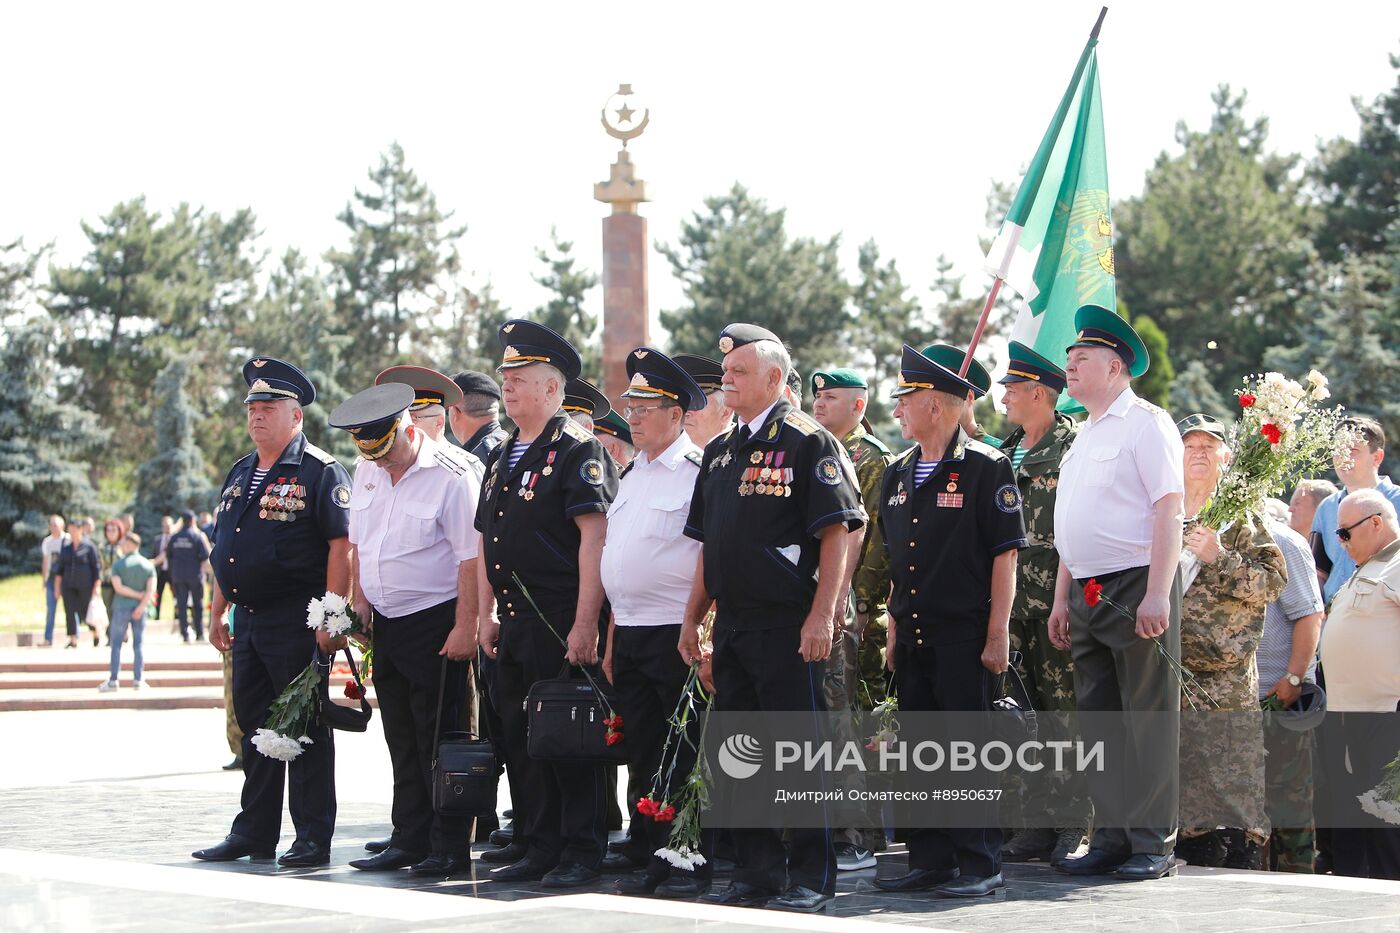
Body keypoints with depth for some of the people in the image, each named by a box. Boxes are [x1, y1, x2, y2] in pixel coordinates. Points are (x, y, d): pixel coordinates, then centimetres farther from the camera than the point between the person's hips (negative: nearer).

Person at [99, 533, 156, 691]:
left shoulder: (118, 564, -5)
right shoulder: (148, 565, 3)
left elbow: (118, 587, -15)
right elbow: (151, 590, -8)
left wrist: (138, 595, -9)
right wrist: (141, 606, -14)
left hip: (121, 607, -3)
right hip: (140, 608, 3)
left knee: (116, 644, 3)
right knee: (138, 644, 7)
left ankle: (113, 680, 1)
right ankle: (138, 680, 5)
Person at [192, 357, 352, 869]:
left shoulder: (319, 471, -8)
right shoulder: (240, 475, 17)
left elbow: (341, 545, -15)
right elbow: (224, 549, 23)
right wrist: (217, 614, 18)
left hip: (297, 621, -8)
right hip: (247, 619, 8)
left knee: (304, 729, -3)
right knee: (254, 725, 12)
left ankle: (313, 836, 1)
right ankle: (254, 831, 19)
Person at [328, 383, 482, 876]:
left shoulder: (451, 476, -14)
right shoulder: (367, 471, 8)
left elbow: (471, 557, -16)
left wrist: (464, 628, -19)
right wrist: (360, 605, 12)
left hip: (435, 624, -7)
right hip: (385, 623, 7)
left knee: (439, 738, -4)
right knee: (401, 739, 11)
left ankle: (450, 848, 2)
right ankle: (409, 840, 18)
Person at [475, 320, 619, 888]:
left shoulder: (577, 450, -8)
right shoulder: (502, 458, 18)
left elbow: (594, 537, -15)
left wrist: (585, 623, -20)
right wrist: (486, 616, 15)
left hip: (560, 623, -8)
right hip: (514, 625, 8)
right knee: (519, 738, 10)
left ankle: (581, 852, 2)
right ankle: (536, 845, 18)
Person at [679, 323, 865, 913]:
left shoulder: (806, 441, -6)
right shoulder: (720, 452, 17)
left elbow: (837, 532, -12)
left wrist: (821, 615, -18)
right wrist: (692, 618, 17)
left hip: (787, 627, -8)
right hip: (731, 627, 8)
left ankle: (812, 879, 3)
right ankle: (758, 872, 19)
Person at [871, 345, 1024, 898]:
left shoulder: (985, 468, -6)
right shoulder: (898, 474, 14)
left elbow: (1005, 555, -8)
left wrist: (997, 635, -12)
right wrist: (894, 630, 16)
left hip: (965, 635, -7)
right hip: (913, 635, 7)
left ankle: (980, 866, 3)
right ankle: (930, 862, 16)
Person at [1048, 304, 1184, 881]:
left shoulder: (1146, 423, -6)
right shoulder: (1085, 435, 20)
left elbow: (1169, 511, -14)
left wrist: (1157, 596, -21)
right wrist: (1062, 600, 18)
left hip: (1136, 589, -8)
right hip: (1087, 595, 8)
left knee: (1147, 719, -4)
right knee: (1098, 721, 9)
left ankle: (1152, 844, -1)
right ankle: (1110, 839, 14)